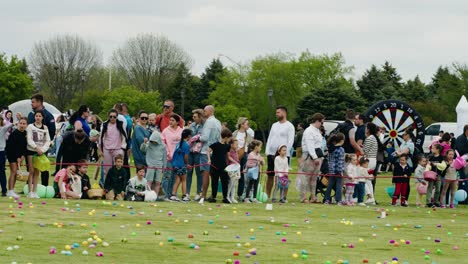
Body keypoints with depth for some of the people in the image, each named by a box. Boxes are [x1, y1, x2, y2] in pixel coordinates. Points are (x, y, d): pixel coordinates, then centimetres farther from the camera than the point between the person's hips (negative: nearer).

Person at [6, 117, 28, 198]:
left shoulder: (25, 133, 3)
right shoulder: (15, 133, -17)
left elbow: (25, 145, 5)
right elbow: (14, 146, -20)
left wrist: (23, 156, -5)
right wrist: (18, 158, -22)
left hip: (19, 154, 7)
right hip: (12, 153, -7)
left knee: (16, 173, 6)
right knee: (13, 171, -12)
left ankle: (11, 191, 10)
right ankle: (10, 191, -12)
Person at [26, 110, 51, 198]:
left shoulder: (45, 128, 9)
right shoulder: (30, 127, 0)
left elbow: (48, 141, 6)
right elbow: (29, 140, -7)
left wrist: (43, 149, -9)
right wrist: (37, 148, -18)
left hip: (41, 152, 3)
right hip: (31, 151, -3)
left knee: (37, 172, 5)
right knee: (31, 171, -5)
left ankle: (34, 192, 7)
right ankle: (30, 192, -6)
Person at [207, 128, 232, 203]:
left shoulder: (227, 146, 6)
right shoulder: (216, 145, -12)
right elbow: (208, 151, -11)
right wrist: (209, 159, -23)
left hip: (223, 167, 5)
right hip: (215, 166, -5)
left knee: (225, 182, 3)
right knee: (214, 182, 5)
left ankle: (225, 197, 8)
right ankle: (213, 197, 14)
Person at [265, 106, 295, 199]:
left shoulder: (289, 126, -3)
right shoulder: (274, 125, 17)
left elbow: (290, 141, -9)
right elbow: (269, 139, 17)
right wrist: (267, 151, 5)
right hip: (271, 154, 6)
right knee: (270, 175, 7)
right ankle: (267, 196, 12)